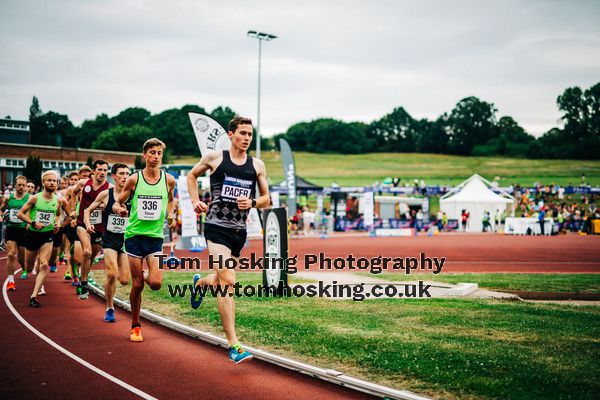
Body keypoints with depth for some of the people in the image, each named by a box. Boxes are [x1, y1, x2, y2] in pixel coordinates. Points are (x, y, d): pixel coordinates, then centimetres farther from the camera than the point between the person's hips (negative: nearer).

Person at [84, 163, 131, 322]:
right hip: (109, 239, -2)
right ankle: (110, 308, 1)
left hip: (126, 239, 2)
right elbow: (88, 210, 8)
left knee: (124, 280, -1)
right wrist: (88, 224, -10)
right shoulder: (106, 194, -3)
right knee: (112, 275, -19)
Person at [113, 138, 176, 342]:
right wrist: (119, 209, -18)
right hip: (134, 234, -1)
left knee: (156, 283, -13)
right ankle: (135, 326, 18)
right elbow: (117, 203, 4)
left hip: (156, 235, 1)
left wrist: (170, 215, 4)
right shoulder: (134, 179, -3)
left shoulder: (169, 180, 1)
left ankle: (148, 276, 25)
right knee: (137, 285, 1)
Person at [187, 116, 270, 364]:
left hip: (239, 230, 5)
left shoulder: (257, 165, 7)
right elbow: (192, 176, 17)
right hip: (217, 226, -5)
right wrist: (195, 200, 3)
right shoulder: (215, 158, 0)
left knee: (222, 279, 20)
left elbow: (266, 199, 13)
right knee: (228, 281, -18)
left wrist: (252, 202, -8)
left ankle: (200, 283, 59)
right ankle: (233, 345, -18)